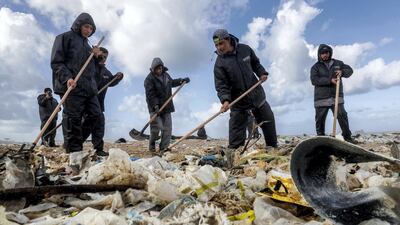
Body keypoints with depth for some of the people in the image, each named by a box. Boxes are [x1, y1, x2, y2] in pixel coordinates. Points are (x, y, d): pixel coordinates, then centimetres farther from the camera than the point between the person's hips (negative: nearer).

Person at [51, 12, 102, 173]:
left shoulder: (86, 44, 28)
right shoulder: (65, 37, 5)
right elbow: (56, 62, -5)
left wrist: (95, 55, 10)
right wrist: (67, 78, -22)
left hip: (89, 87, 8)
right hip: (72, 87, -8)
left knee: (95, 115, 2)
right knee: (73, 121, -9)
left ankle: (72, 142, 18)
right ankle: (75, 159, -8)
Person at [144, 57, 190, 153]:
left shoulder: (165, 75, 12)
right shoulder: (149, 79, -11)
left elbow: (172, 82, 33)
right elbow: (150, 94, -19)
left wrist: (182, 80, 23)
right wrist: (155, 106, -27)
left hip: (166, 106, 7)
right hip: (155, 107, -6)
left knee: (167, 128, 1)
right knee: (157, 127, -11)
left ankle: (164, 148, 7)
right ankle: (151, 145, 11)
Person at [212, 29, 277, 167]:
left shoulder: (245, 49, -4)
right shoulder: (219, 63, -15)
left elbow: (255, 63, 14)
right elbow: (221, 86, -20)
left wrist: (262, 73, -2)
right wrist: (225, 100, -35)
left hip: (256, 94, 4)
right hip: (238, 101, -4)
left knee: (268, 121, 15)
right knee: (236, 130, -4)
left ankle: (273, 148, 35)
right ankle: (233, 154, 7)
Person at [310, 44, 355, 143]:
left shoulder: (337, 63, 15)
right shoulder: (315, 67, 4)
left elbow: (350, 70, 15)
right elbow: (314, 80, -11)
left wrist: (342, 72, -8)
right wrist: (330, 80, -19)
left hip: (337, 97, 2)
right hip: (321, 98, -1)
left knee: (342, 116, -2)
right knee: (320, 119, 2)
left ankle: (347, 136, 9)